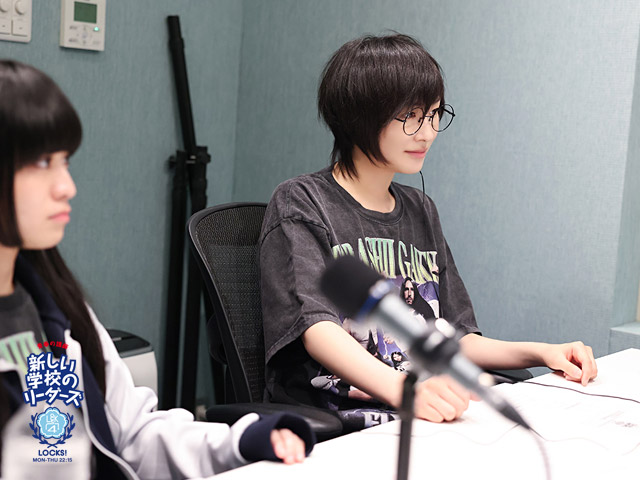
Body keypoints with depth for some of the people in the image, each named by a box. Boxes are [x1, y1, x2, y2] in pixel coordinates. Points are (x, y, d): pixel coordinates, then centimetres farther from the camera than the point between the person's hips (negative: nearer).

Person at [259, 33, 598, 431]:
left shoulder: (421, 211, 18)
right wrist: (401, 389, -38)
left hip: (420, 415, 7)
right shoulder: (300, 204, -4)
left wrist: (540, 352, 2)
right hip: (322, 420, -7)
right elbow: (316, 327, -20)